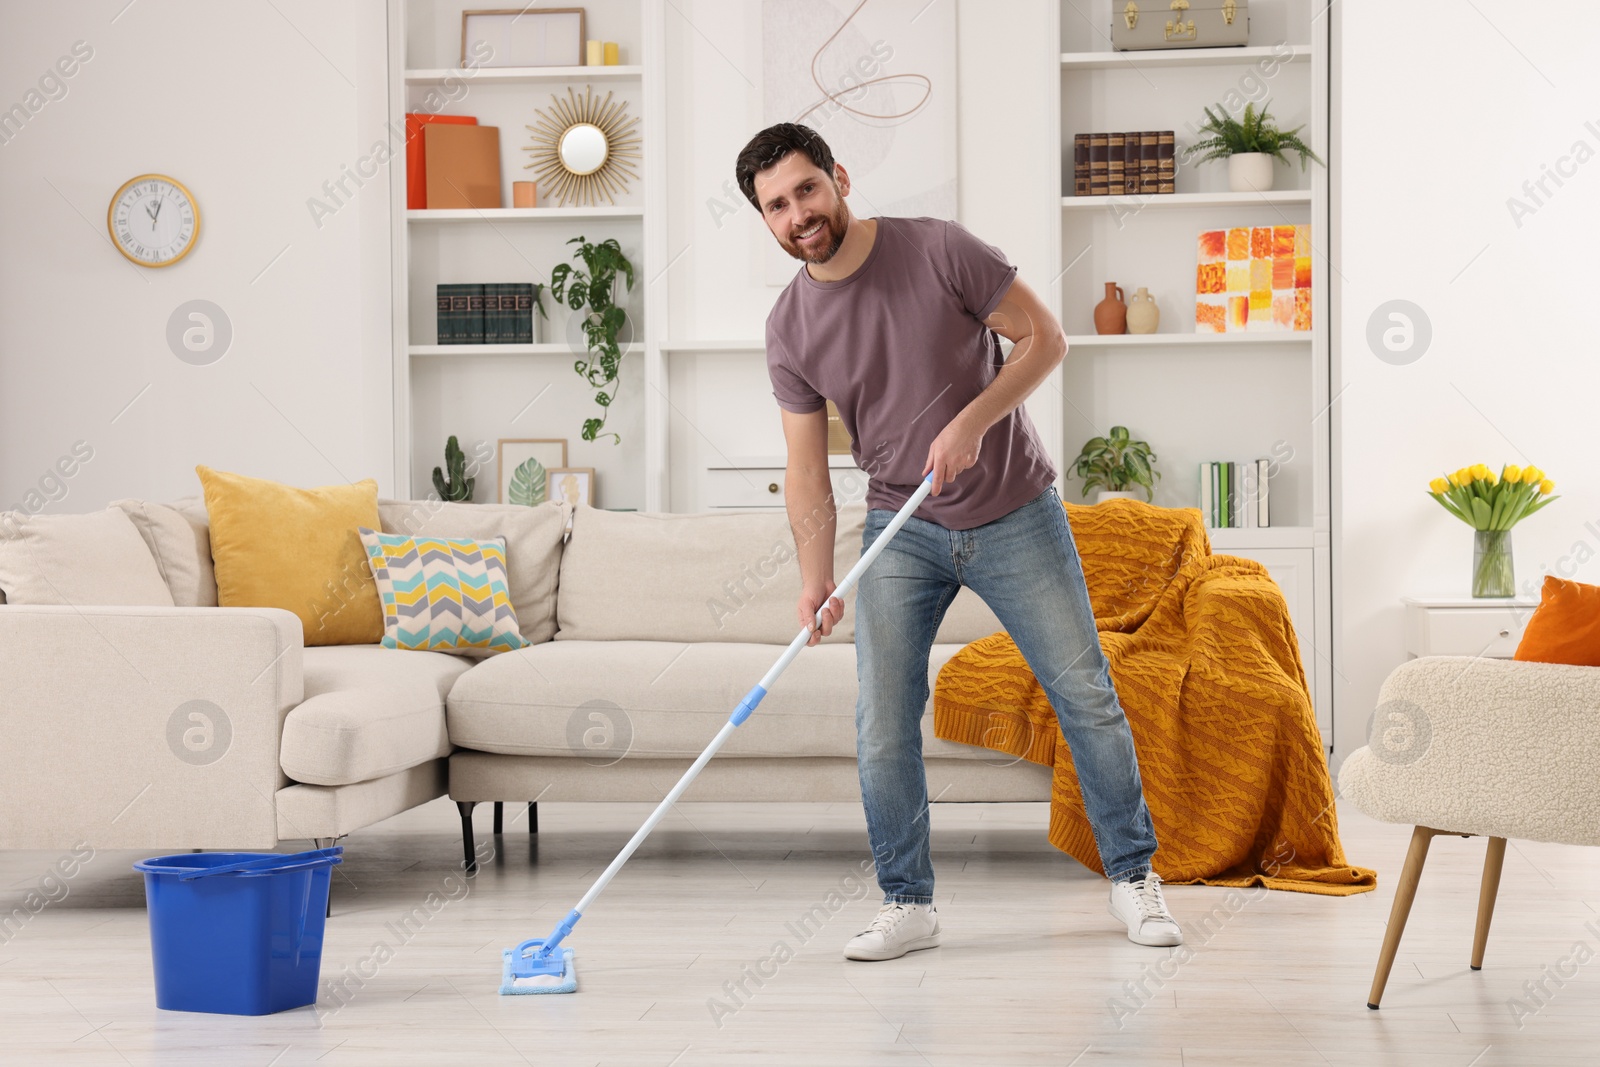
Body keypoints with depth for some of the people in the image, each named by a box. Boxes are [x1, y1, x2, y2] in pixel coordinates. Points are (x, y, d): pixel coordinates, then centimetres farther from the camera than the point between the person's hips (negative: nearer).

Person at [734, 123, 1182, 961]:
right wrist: (816, 580, -14)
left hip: (1015, 517, -2)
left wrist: (973, 421, -22)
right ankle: (907, 905, 8)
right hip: (902, 531, 2)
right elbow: (807, 468, -2)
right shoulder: (789, 327, -4)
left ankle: (1134, 878, 17)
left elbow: (1044, 336, -9)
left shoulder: (939, 251, -14)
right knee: (882, 724, -5)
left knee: (1085, 696, 2)